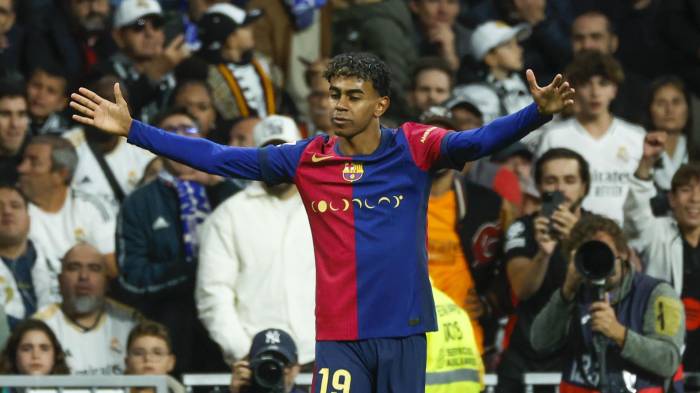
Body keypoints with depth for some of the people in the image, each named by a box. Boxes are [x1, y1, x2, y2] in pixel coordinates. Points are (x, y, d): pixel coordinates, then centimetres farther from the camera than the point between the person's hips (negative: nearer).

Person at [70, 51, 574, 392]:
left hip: (404, 331, -1)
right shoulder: (307, 160, 1)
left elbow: (480, 140, -18)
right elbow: (219, 158, 4)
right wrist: (132, 129, 1)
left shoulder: (414, 148, -4)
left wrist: (537, 114, -37)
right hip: (338, 336, 1)